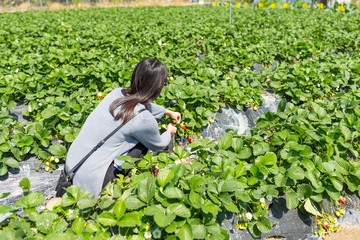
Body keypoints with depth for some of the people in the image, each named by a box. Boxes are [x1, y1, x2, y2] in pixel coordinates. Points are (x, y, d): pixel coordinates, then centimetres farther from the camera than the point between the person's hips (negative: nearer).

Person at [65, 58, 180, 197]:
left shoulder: (118, 93, -1)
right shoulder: (144, 119, -21)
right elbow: (159, 145, 2)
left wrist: (168, 112, 39)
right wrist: (169, 132, 25)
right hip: (89, 179, -7)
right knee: (143, 144, 1)